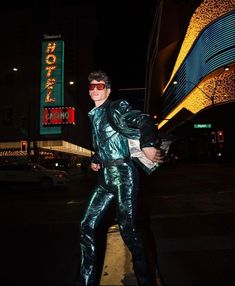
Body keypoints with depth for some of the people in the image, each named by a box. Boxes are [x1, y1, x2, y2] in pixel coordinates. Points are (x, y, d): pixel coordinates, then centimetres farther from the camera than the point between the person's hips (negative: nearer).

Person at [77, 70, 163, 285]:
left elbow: (144, 121, -16)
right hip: (105, 177, 8)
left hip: (123, 173, -7)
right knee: (87, 227, 6)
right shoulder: (94, 116, 20)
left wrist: (147, 144, -32)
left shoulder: (118, 108, -1)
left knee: (127, 227, -3)